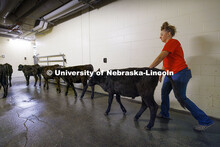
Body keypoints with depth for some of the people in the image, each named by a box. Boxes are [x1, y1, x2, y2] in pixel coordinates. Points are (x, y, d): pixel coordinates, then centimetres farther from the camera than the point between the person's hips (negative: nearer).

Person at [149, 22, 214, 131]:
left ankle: (205, 121, 12)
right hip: (170, 74, 10)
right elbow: (165, 62, 17)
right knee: (164, 92, 14)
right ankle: (164, 114, 32)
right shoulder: (169, 44, 16)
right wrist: (161, 74, 17)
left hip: (180, 73, -10)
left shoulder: (172, 42, -15)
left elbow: (160, 57, -26)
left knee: (181, 98, -4)